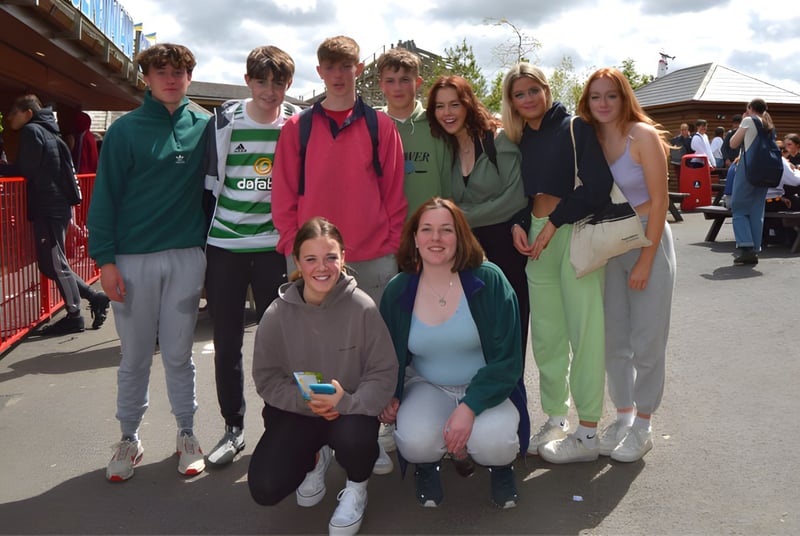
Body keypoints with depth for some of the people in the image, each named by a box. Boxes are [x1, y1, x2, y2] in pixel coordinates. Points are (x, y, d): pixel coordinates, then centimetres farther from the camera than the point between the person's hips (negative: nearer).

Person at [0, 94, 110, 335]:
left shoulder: (31, 131, -7)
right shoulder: (46, 131, 19)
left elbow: (25, 170, -14)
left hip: (48, 208, -9)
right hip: (56, 205, 9)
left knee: (55, 263, -2)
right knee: (50, 264, 12)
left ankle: (74, 316, 5)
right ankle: (95, 297, 13)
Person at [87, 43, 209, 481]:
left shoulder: (203, 128, 5)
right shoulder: (125, 130, -1)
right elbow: (105, 196, -3)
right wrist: (105, 259, -9)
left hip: (187, 256, 1)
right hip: (133, 259, -1)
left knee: (179, 353, 10)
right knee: (134, 356, 8)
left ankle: (186, 432, 24)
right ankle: (129, 438, 23)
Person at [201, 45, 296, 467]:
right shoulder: (223, 123, 0)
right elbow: (208, 185, 5)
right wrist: (201, 241, 3)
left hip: (274, 247, 0)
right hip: (224, 247, 1)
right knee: (227, 343, 6)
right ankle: (234, 428, 20)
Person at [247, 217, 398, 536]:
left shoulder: (362, 308, -16)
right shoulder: (277, 315, -11)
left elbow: (384, 374, -14)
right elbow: (266, 378, -6)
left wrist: (348, 402, -31)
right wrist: (304, 400, -23)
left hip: (350, 409, -2)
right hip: (296, 410, 2)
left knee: (353, 437, -37)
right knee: (265, 489, -15)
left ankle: (357, 487, 3)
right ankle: (314, 458, 22)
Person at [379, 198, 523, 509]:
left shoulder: (489, 280, -14)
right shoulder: (397, 291, -5)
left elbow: (507, 359, -15)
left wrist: (469, 407, -27)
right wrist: (388, 398, -10)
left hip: (484, 389, -1)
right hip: (427, 388, 1)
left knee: (492, 440, -32)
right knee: (415, 441, -31)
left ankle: (500, 466, 9)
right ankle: (426, 466, 10)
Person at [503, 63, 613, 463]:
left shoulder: (575, 127, -2)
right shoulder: (520, 141, 15)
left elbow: (598, 185, -12)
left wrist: (555, 222, -11)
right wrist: (517, 225, -1)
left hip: (575, 232, -6)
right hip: (537, 239, 6)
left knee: (583, 331, -5)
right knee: (546, 334, 7)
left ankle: (587, 433, 2)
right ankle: (555, 420, 18)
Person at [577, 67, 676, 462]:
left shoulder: (642, 135, -11)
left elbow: (659, 201, -12)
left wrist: (645, 261, -14)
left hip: (649, 242, -4)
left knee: (647, 341, 2)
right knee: (613, 339, 9)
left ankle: (642, 426, 16)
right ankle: (623, 415, 25)